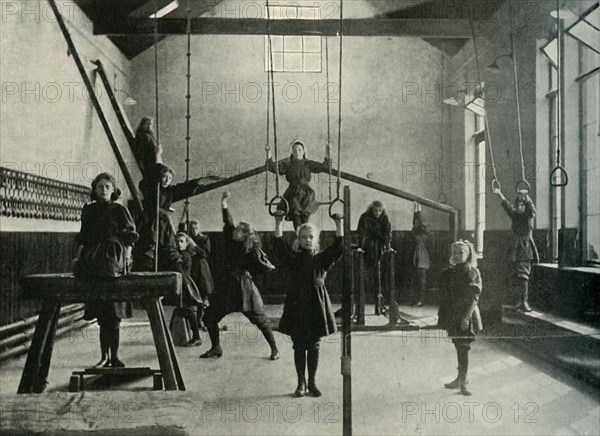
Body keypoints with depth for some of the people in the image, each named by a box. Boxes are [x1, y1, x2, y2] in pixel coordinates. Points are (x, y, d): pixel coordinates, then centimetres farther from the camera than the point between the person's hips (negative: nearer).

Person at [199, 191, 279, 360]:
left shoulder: (253, 251, -11)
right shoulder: (232, 244, 4)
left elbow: (268, 267, -14)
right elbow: (228, 223, 0)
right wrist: (224, 205, -9)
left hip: (245, 289, -6)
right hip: (229, 289, 7)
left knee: (260, 320, -1)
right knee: (209, 317, 7)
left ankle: (274, 349, 15)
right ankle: (216, 348, 22)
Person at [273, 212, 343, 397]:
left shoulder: (322, 258, 5)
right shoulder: (293, 258, 4)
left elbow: (338, 248, -9)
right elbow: (280, 247, -11)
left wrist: (339, 225, -17)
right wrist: (278, 224, -20)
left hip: (316, 305, 0)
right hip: (297, 305, 0)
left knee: (314, 347, 6)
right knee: (299, 346, 6)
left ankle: (312, 382, 18)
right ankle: (301, 383, 16)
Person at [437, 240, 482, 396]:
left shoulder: (472, 272, -9)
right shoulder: (449, 274, 8)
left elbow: (474, 297, -14)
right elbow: (445, 297, 12)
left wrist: (466, 316, -21)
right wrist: (442, 316, 11)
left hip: (466, 315, -5)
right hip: (453, 316, 5)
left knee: (463, 348, -1)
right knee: (459, 347, 13)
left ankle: (463, 381, 10)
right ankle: (460, 379, 24)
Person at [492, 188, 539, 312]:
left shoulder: (529, 215, 2)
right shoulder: (514, 215, 7)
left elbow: (532, 208, -18)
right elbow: (507, 206, -7)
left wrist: (526, 198, -33)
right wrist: (500, 194, -22)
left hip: (527, 250, -3)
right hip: (516, 251, 3)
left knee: (523, 275, -10)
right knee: (516, 276, 4)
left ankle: (524, 301, -9)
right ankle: (521, 300, 12)